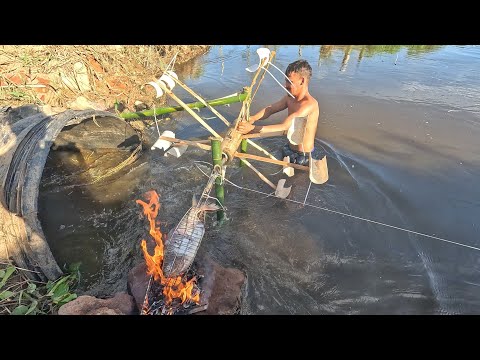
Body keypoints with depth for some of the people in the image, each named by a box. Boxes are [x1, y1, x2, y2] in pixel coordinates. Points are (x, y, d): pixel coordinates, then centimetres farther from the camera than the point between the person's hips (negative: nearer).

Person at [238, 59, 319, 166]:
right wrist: (253, 118, -21)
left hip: (303, 157, -7)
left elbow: (284, 127, -36)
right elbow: (270, 109, 1)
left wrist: (252, 128, -42)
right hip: (288, 149, 7)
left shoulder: (310, 104, -28)